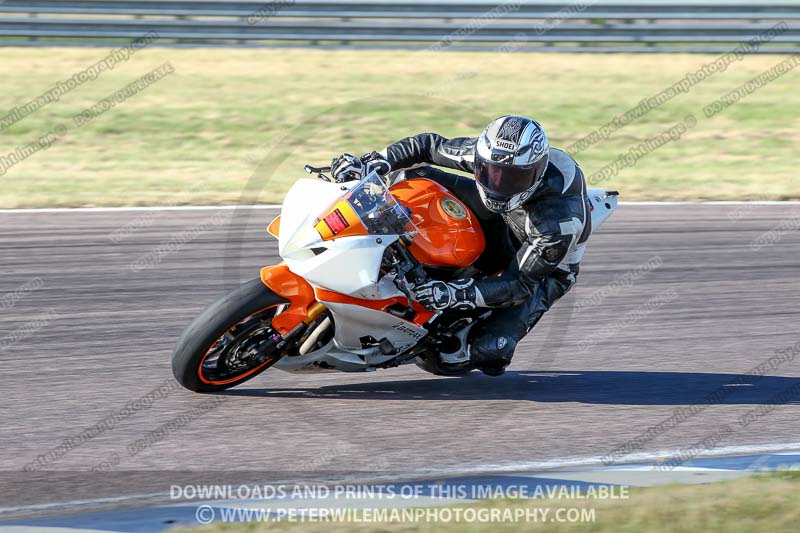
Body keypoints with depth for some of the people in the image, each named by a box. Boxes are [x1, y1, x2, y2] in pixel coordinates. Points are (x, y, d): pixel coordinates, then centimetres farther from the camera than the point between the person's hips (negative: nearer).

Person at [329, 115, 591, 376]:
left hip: (544, 271, -5)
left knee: (488, 352, -26)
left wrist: (453, 294, -47)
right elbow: (430, 145, -12)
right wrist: (372, 163, -26)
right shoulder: (488, 155, -27)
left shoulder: (561, 220, -42)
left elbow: (521, 284, -35)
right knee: (413, 175, -13)